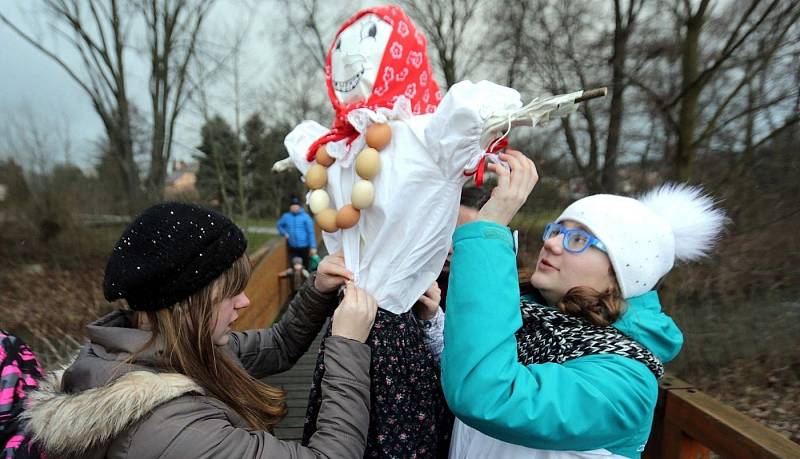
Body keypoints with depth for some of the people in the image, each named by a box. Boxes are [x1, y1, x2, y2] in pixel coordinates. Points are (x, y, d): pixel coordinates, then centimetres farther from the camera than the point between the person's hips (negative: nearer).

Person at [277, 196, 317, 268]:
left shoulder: (305, 217, -9)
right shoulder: (286, 216, 1)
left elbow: (311, 232, -9)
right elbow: (279, 225, 21)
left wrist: (313, 246, -13)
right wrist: (284, 233, 2)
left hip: (304, 247, -2)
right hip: (292, 247, 3)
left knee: (305, 265, 8)